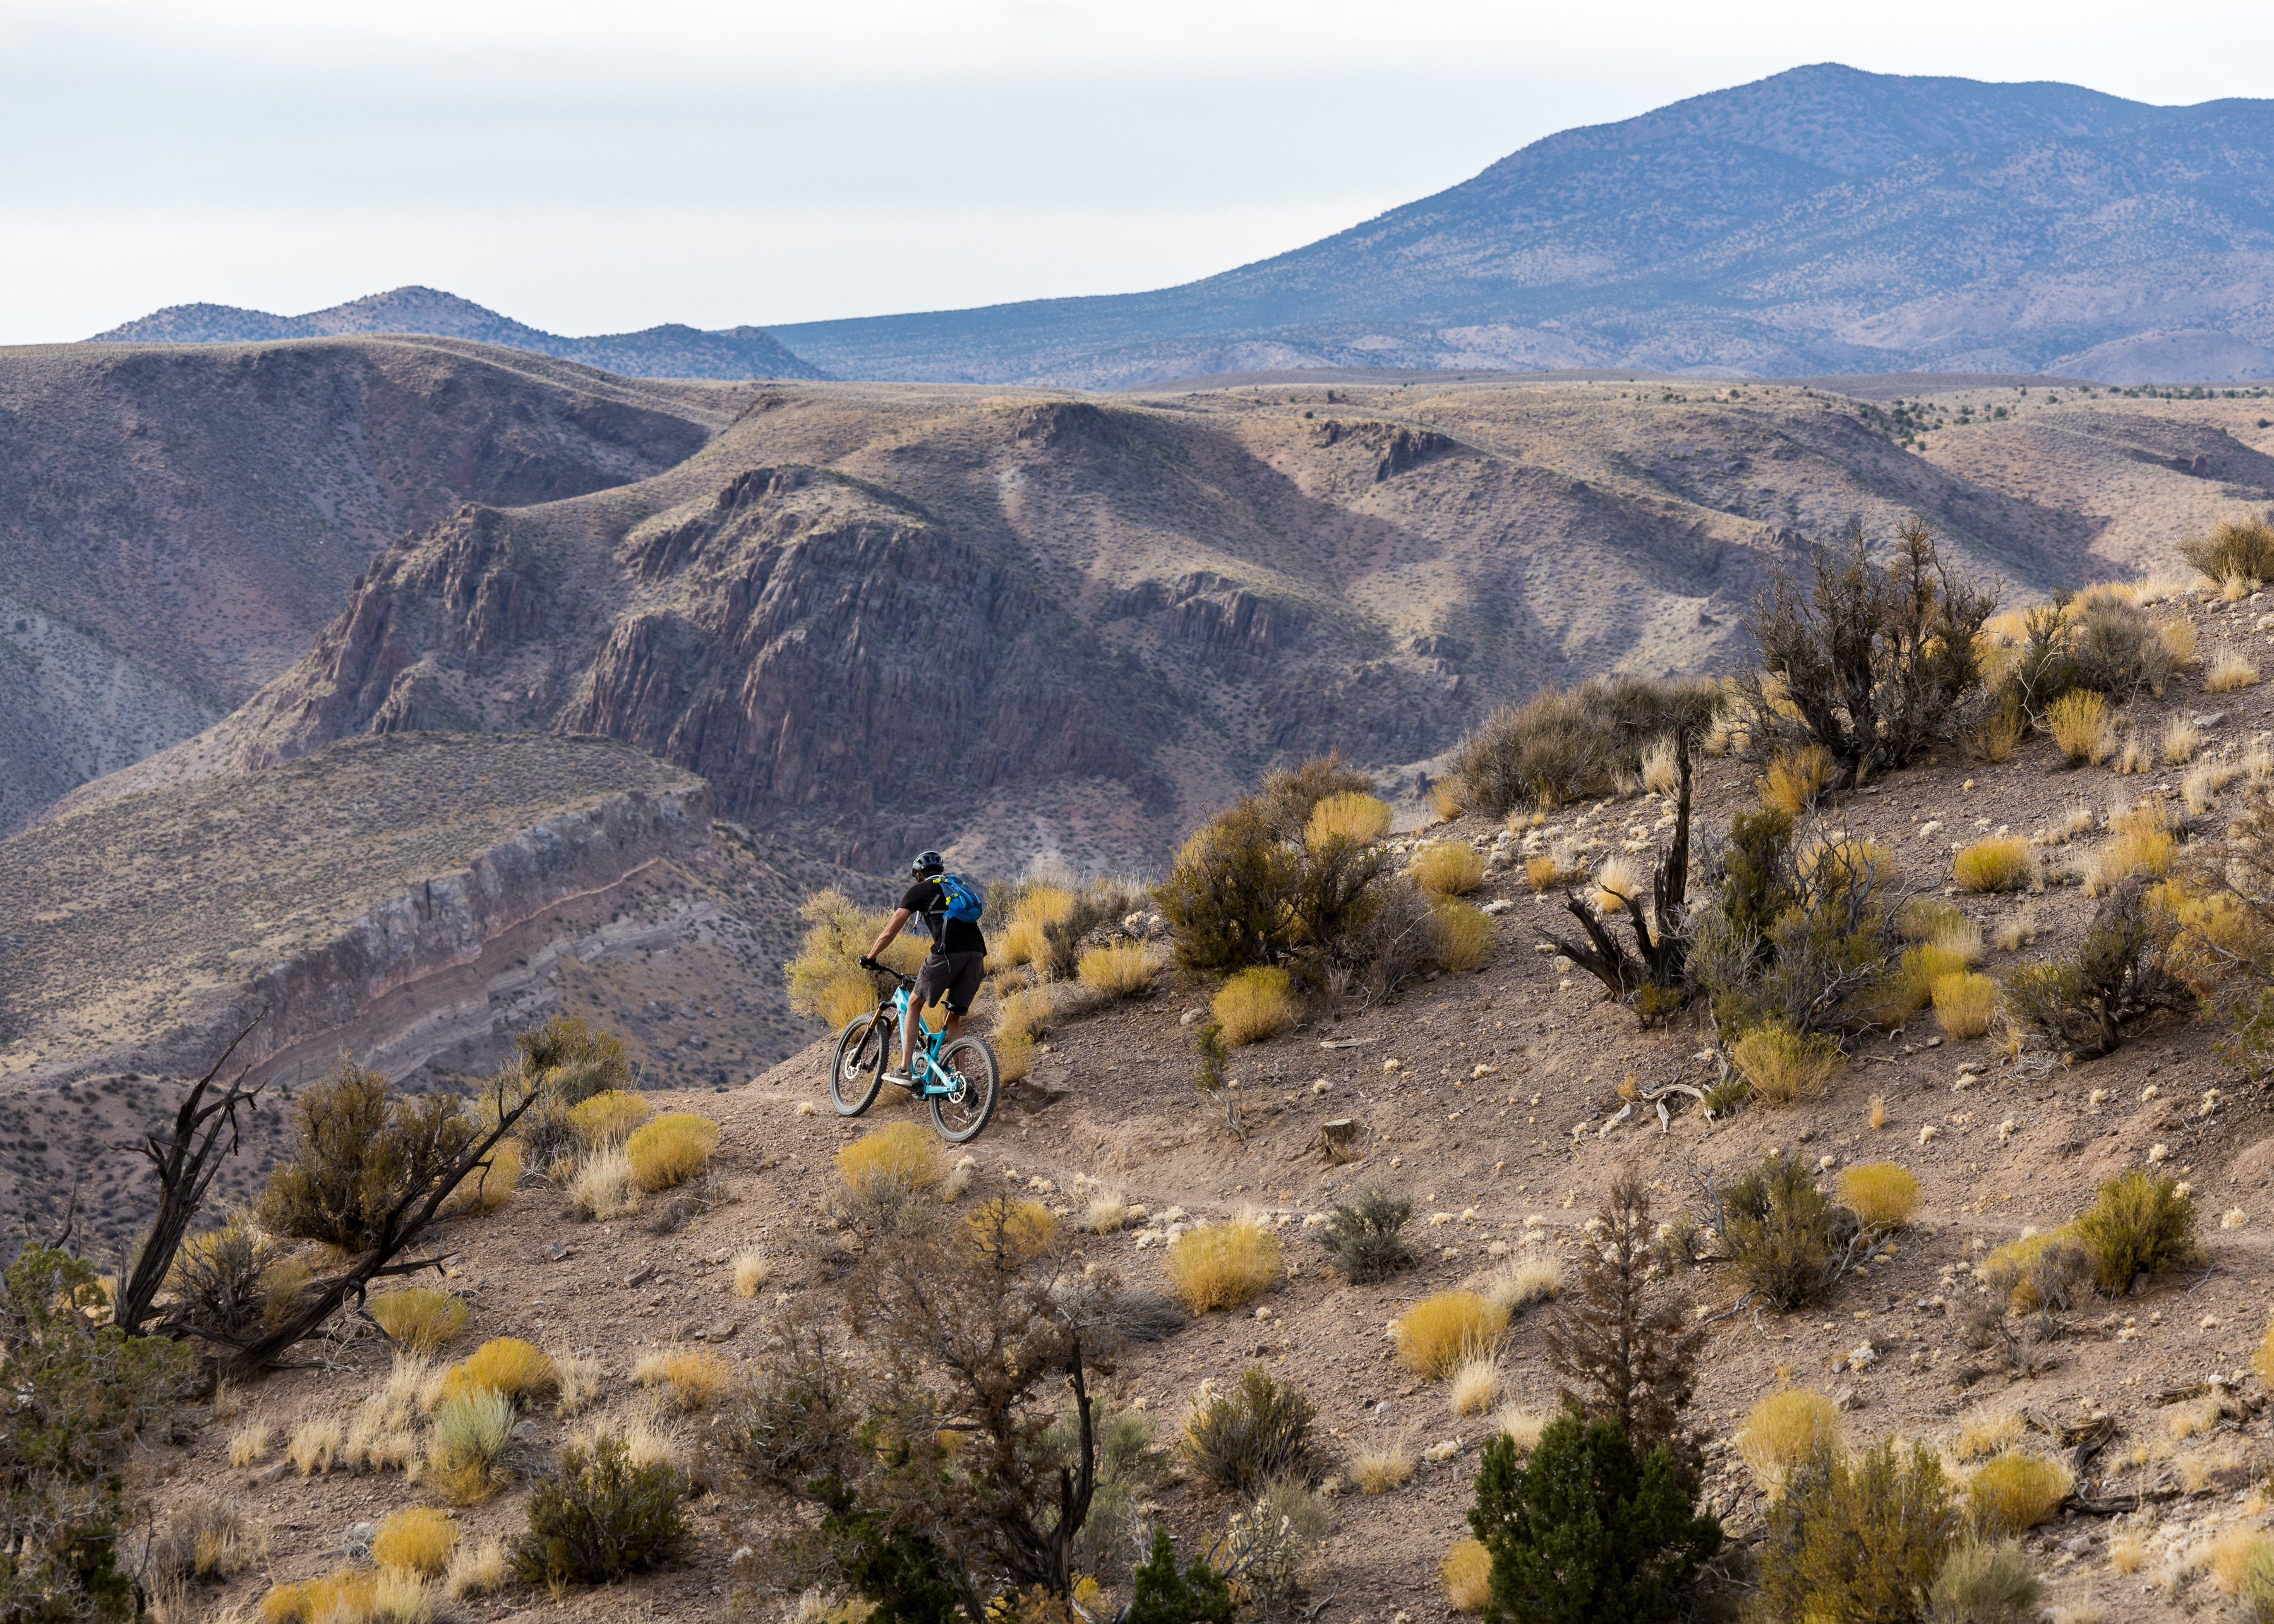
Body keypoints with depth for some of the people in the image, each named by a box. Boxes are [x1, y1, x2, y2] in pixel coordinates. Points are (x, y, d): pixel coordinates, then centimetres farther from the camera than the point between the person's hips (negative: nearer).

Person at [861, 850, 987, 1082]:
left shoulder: (919, 890, 15)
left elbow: (890, 931, 14)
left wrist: (870, 958, 27)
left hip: (948, 952, -5)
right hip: (976, 953, 5)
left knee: (914, 1004, 13)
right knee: (954, 1018, 14)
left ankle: (905, 1070, 7)